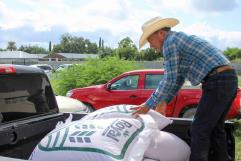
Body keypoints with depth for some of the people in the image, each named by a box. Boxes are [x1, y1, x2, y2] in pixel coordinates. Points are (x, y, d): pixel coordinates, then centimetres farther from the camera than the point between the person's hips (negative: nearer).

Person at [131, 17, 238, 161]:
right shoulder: (180, 39, 24)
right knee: (215, 128, 17)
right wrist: (164, 102, 28)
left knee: (200, 130, -5)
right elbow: (179, 77, 26)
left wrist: (148, 105, -4)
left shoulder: (170, 42, -6)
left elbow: (169, 79, -11)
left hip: (217, 81, -10)